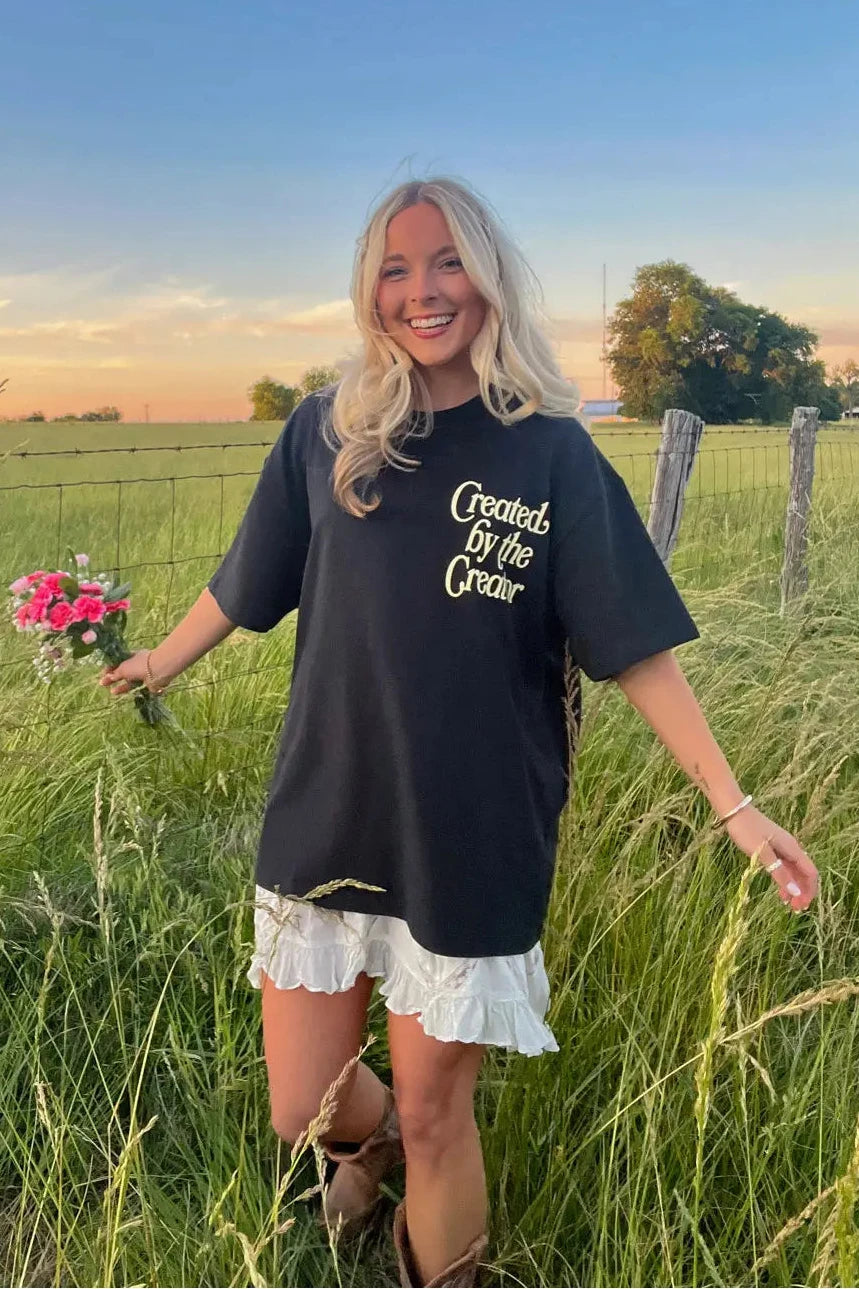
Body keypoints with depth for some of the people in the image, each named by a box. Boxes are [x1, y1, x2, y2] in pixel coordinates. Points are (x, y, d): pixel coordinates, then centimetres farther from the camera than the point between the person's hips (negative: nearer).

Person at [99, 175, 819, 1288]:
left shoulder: (551, 452, -8)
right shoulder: (326, 433, -3)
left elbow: (633, 646, -7)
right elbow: (247, 584, 12)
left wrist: (735, 802, -13)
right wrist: (159, 663, 25)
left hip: (475, 843, -2)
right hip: (326, 819, 3)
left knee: (434, 1120, 9)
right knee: (299, 1111, 13)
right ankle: (370, 1138, 50)